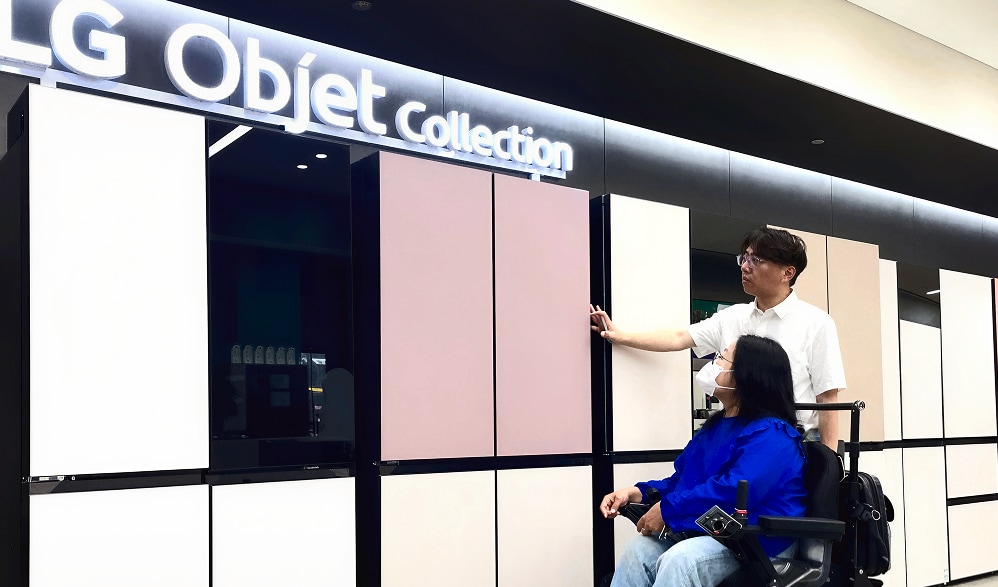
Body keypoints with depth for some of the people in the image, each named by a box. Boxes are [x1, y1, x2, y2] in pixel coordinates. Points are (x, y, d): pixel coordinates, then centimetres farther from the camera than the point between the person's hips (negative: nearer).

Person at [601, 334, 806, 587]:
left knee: (679, 560, -32)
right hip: (710, 532, 8)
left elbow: (735, 490, -28)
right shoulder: (717, 425, 17)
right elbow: (682, 479, 20)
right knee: (639, 548, -15)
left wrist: (667, 510, -22)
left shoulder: (771, 436, -14)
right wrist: (637, 493, 2)